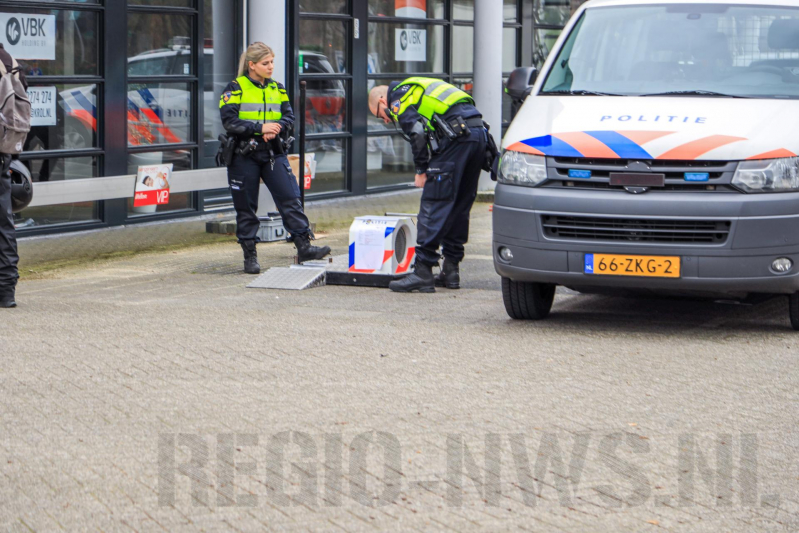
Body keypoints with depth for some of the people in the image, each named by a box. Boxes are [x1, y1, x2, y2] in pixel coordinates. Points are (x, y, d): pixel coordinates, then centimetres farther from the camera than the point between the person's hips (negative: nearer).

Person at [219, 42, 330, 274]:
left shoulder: (276, 88, 11)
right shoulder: (236, 88, -4)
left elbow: (289, 116, 6)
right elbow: (229, 122, -13)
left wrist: (277, 127, -16)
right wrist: (260, 128, -20)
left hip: (272, 152, 4)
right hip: (243, 154, -4)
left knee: (290, 199, -6)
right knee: (246, 207, 3)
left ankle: (304, 246, -6)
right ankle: (249, 255, 11)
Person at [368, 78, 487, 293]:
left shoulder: (398, 98, 6)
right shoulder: (417, 89, 33)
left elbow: (417, 132, -9)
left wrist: (421, 170, 0)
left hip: (455, 137, -9)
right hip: (479, 132, 9)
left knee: (433, 207, -6)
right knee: (459, 207, 15)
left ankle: (423, 273, -8)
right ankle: (451, 271, 19)